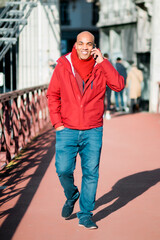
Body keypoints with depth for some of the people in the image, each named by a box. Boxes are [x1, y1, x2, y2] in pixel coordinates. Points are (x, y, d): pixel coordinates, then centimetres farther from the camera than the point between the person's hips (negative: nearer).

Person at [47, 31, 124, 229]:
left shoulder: (100, 67, 2)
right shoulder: (63, 67, 1)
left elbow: (118, 85, -12)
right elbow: (52, 95, 6)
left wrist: (102, 61, -12)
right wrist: (57, 123, -2)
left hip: (93, 131, 0)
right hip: (67, 130, 0)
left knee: (91, 173, 0)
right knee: (63, 169, -6)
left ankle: (85, 215, 13)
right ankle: (71, 197, 27)